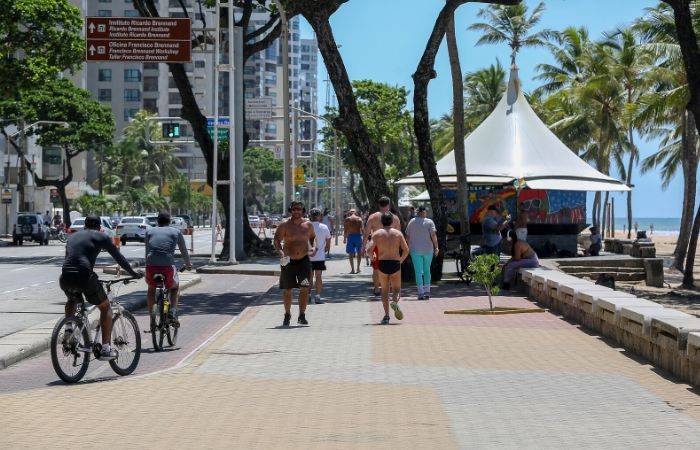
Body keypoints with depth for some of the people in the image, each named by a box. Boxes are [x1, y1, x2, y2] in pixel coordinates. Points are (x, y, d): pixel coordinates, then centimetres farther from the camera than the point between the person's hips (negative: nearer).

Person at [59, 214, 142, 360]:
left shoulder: (73, 237, 26)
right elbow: (118, 257, 17)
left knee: (71, 300, 39)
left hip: (66, 277, 4)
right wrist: (133, 273, 30)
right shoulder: (101, 237, 13)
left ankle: (68, 328, 17)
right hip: (85, 276, -4)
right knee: (105, 307, 17)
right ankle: (105, 348, 9)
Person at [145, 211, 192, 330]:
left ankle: (152, 319, 25)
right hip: (168, 267, -1)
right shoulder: (176, 232, 16)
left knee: (151, 289, 31)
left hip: (151, 267, 2)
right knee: (175, 287, 29)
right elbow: (184, 251, 26)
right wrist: (188, 264, 43)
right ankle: (172, 313, 9)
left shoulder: (149, 232, 19)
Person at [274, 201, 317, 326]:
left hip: (304, 260, 1)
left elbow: (313, 237, 19)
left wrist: (313, 247, -1)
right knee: (287, 290, 9)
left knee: (305, 288, -11)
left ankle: (302, 316, -3)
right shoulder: (284, 225, -7)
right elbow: (276, 240, -9)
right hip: (288, 261, -1)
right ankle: (287, 315, 28)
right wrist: (280, 251, -27)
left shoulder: (308, 225, 2)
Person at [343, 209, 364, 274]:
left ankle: (352, 269, -4)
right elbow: (362, 229, -3)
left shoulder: (347, 219, 4)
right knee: (359, 252, 14)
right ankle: (358, 268, 13)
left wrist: (344, 238, 5)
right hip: (358, 236, 1)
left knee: (351, 253, 2)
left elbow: (345, 230, -1)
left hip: (350, 236, -1)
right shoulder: (359, 219, 7)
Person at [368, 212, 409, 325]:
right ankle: (395, 302, -20)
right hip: (395, 264, 0)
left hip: (382, 264, 0)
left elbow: (370, 249, -7)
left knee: (384, 290, 13)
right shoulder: (398, 233, 4)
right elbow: (406, 250, -2)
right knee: (396, 289, 14)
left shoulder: (377, 233, 2)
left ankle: (386, 315, 2)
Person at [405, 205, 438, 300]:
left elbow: (407, 236, 6)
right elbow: (433, 235, -13)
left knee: (418, 271, 0)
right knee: (427, 270, 16)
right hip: (428, 250, 0)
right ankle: (427, 292, 13)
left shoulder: (412, 222, 2)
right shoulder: (429, 222, -4)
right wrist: (436, 247, -8)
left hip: (415, 250, 0)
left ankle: (421, 293, -7)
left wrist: (409, 247, 17)